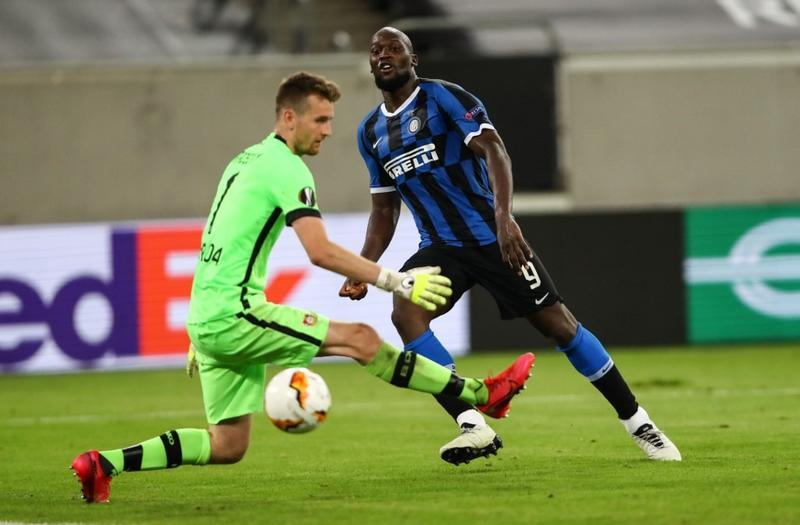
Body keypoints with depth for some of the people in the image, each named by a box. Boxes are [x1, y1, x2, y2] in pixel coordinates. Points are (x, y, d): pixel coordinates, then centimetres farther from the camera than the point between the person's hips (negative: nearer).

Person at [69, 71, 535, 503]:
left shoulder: (246, 161, 19)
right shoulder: (286, 168, -11)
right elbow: (321, 252, -22)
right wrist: (397, 282, -21)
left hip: (206, 319, 9)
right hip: (233, 315, -9)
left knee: (227, 446, 9)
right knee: (362, 339, -9)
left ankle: (104, 465, 5)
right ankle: (480, 394, -8)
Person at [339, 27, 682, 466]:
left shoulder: (442, 97, -9)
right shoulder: (371, 132, 11)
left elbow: (493, 149, -20)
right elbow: (383, 210, 18)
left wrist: (503, 216, -35)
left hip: (491, 237, -5)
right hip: (440, 248, 5)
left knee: (558, 324, -3)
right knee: (404, 313, -24)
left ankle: (637, 422, 11)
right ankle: (473, 426, -25)